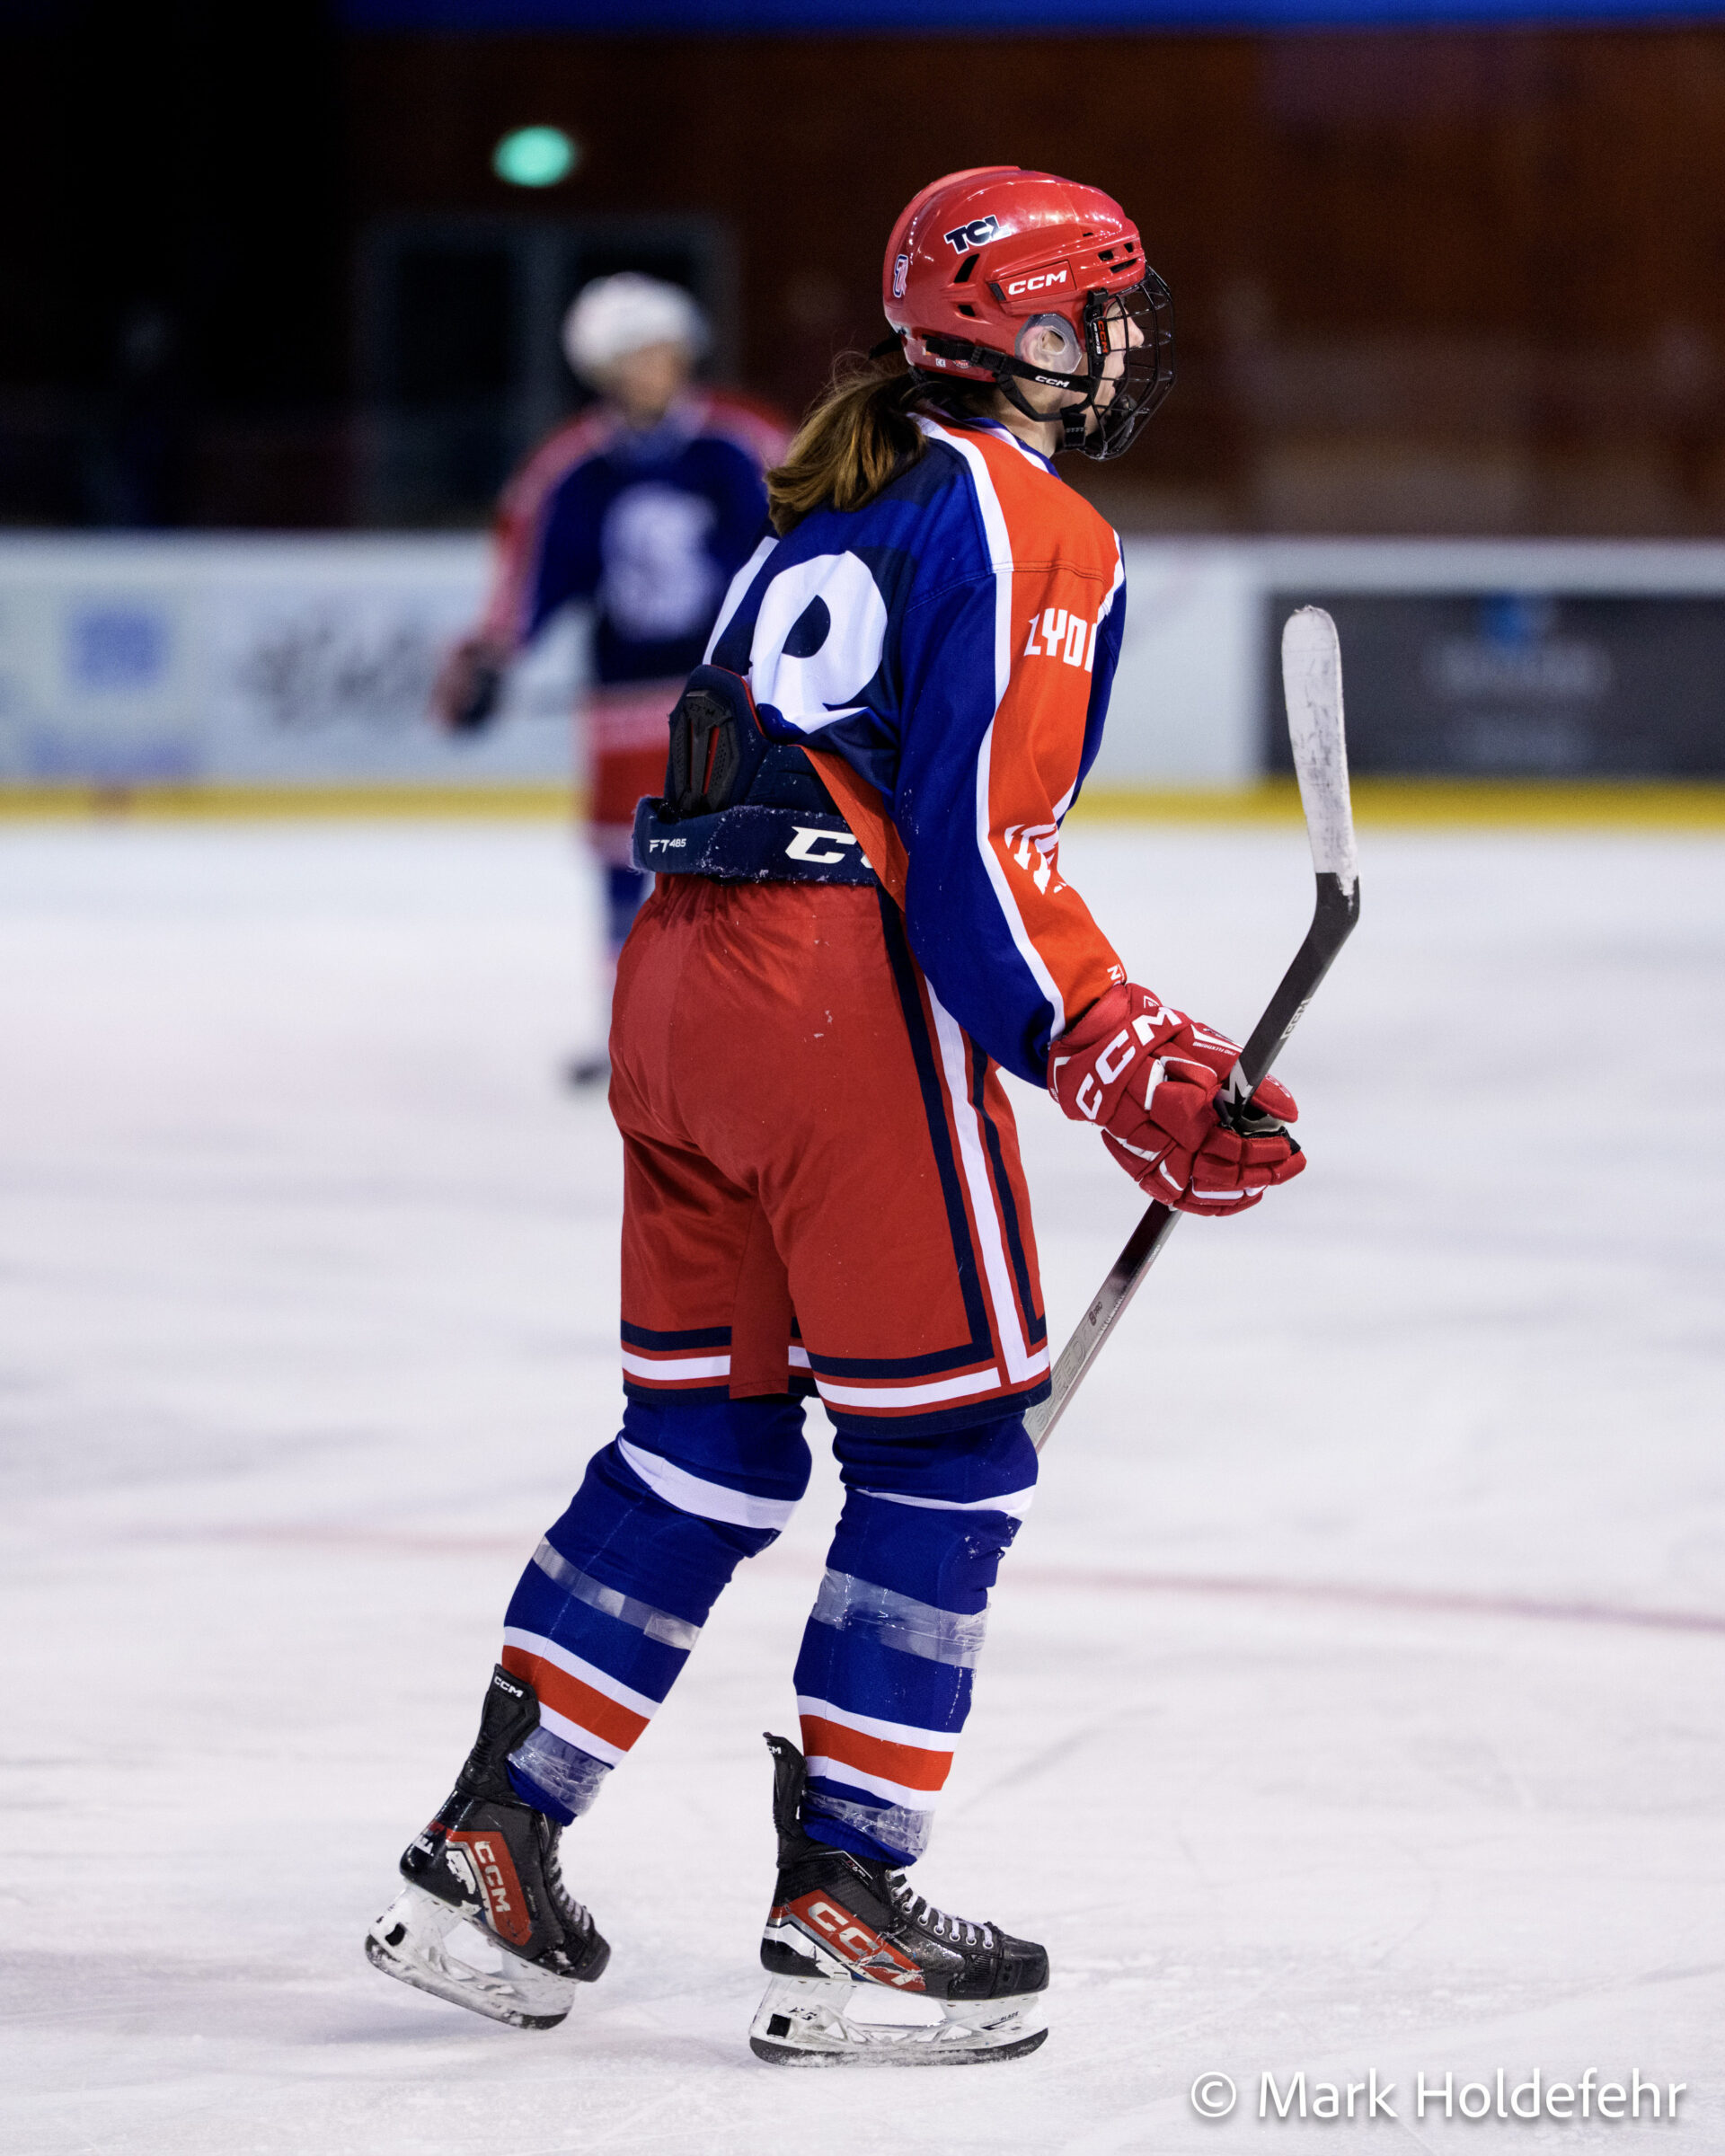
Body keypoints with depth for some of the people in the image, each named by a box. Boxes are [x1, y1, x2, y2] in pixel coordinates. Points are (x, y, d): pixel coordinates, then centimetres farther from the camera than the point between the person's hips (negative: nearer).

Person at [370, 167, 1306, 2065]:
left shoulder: (837, 497, 21)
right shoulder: (1037, 536, -7)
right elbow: (978, 853, -16)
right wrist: (1130, 1074, -17)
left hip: (677, 970, 9)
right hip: (849, 997, -9)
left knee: (707, 1440, 16)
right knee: (942, 1458, 0)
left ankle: (490, 1848, 15)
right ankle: (840, 1911, 0)